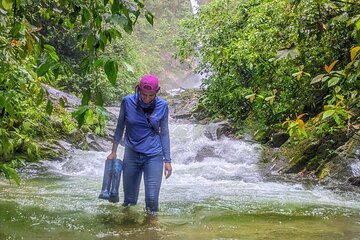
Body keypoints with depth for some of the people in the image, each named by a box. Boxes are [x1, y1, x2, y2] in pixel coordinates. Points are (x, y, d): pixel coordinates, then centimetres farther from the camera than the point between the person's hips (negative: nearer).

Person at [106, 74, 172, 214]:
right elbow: (120, 127, 6)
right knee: (129, 197, 10)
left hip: (154, 156, -1)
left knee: (152, 197, -5)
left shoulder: (162, 106, -6)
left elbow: (164, 133, 2)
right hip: (131, 155, 1)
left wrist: (167, 160, 3)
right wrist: (113, 151, 7)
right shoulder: (127, 102, -7)